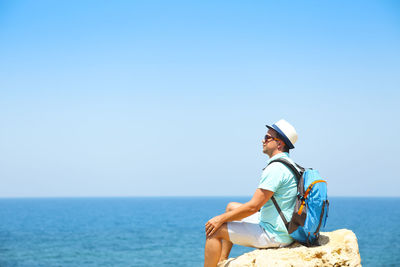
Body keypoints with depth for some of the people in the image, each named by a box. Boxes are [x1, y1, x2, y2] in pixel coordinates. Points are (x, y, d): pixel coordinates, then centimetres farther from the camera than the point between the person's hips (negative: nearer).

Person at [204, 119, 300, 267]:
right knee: (231, 207, 24)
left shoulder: (275, 168, -21)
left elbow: (253, 207, -22)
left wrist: (221, 218, -11)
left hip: (275, 235, -11)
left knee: (214, 229, -6)